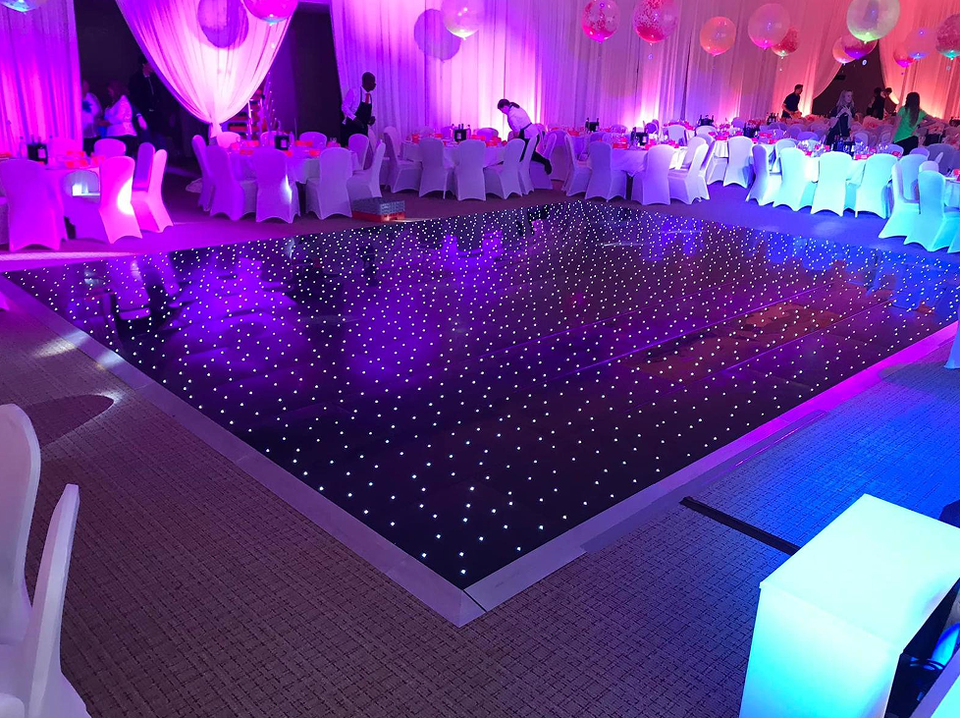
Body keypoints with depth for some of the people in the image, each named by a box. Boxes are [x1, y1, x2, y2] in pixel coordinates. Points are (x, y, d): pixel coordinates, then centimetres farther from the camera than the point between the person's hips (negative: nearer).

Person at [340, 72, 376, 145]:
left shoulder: (370, 96, 10)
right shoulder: (353, 91, -9)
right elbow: (344, 107, -13)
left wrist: (371, 118, -1)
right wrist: (354, 118, -26)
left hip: (363, 129, 6)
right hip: (350, 127, -6)